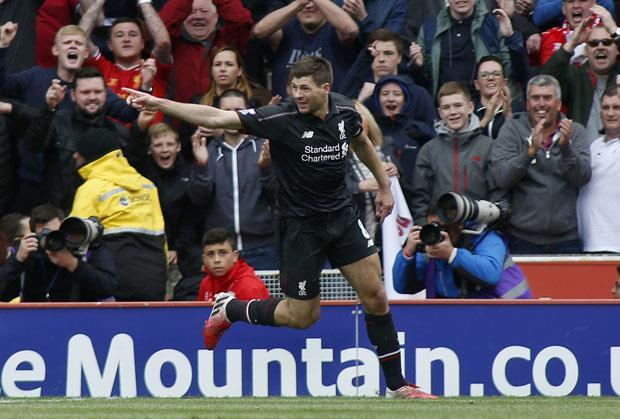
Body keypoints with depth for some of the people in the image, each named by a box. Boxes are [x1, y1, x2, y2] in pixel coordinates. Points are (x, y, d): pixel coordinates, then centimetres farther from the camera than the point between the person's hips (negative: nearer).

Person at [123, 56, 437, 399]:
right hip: (299, 225, -5)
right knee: (303, 315, 2)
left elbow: (361, 142, 19)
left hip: (341, 214, 5)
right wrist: (159, 104, -37)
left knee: (375, 297, 1)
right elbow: (216, 118, -28)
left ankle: (396, 384, 13)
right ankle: (228, 310, 26)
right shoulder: (281, 119, -22)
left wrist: (383, 185, 26)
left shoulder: (344, 111, -6)